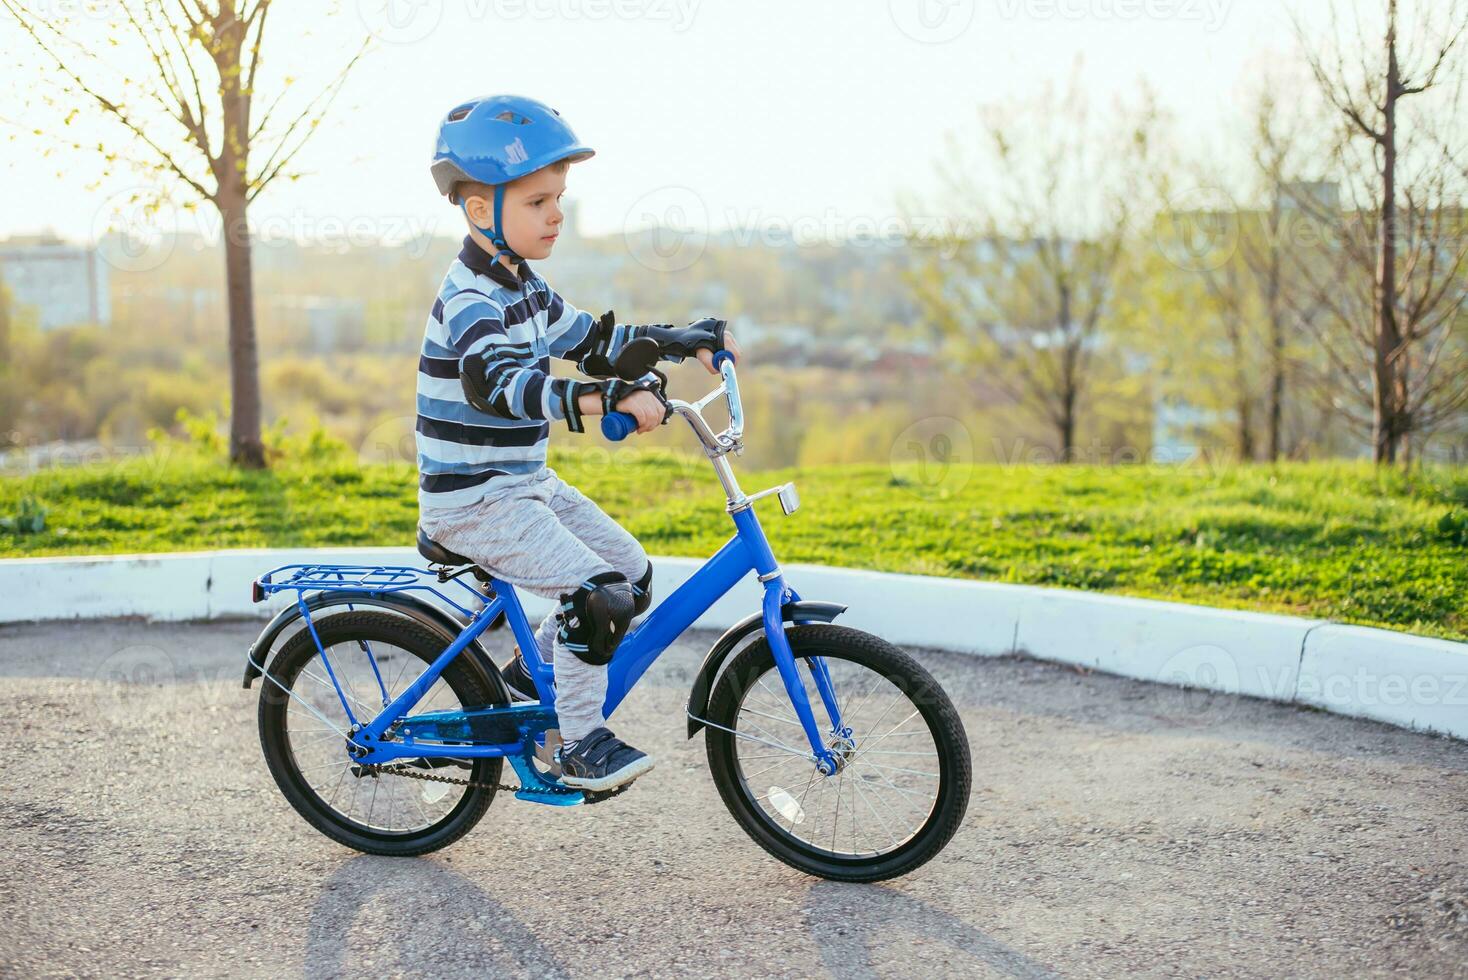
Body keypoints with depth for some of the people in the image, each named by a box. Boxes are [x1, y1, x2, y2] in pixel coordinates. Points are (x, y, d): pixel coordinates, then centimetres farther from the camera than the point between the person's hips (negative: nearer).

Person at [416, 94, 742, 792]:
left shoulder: (525, 288, 10)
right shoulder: (469, 301, -21)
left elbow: (589, 341, 22)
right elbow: (500, 383, -39)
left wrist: (682, 341, 12)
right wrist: (609, 398, -50)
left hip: (527, 484, 10)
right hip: (473, 502, -9)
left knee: (633, 574, 8)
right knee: (595, 593, -21)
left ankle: (531, 672, 25)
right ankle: (580, 743, -4)